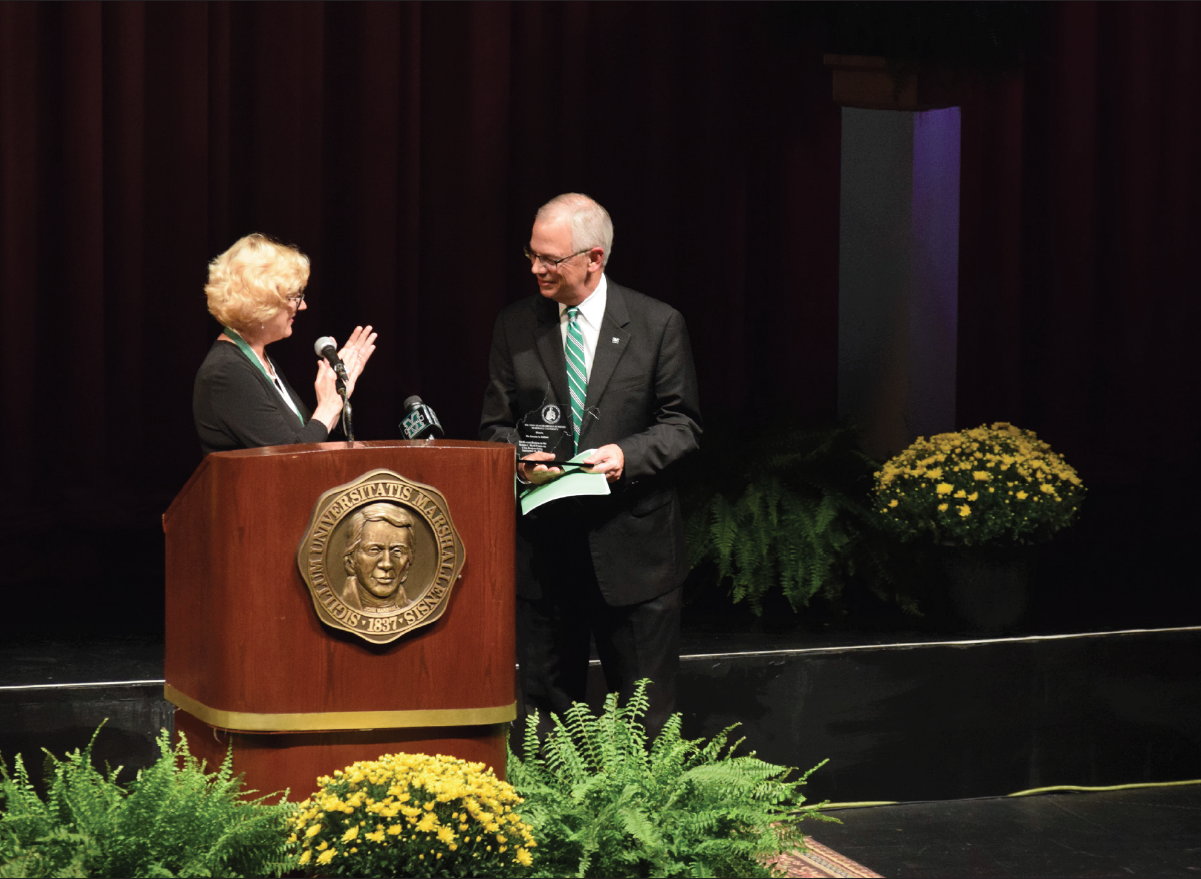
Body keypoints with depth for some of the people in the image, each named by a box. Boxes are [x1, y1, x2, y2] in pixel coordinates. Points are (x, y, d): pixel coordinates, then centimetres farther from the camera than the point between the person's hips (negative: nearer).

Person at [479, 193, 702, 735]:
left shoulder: (658, 324, -1)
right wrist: (519, 456, -12)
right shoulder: (514, 327, 6)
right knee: (544, 706, 9)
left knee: (645, 717, 4)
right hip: (544, 544, 2)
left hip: (631, 544, -2)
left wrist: (628, 455, -18)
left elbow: (683, 425, 1)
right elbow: (495, 425, 11)